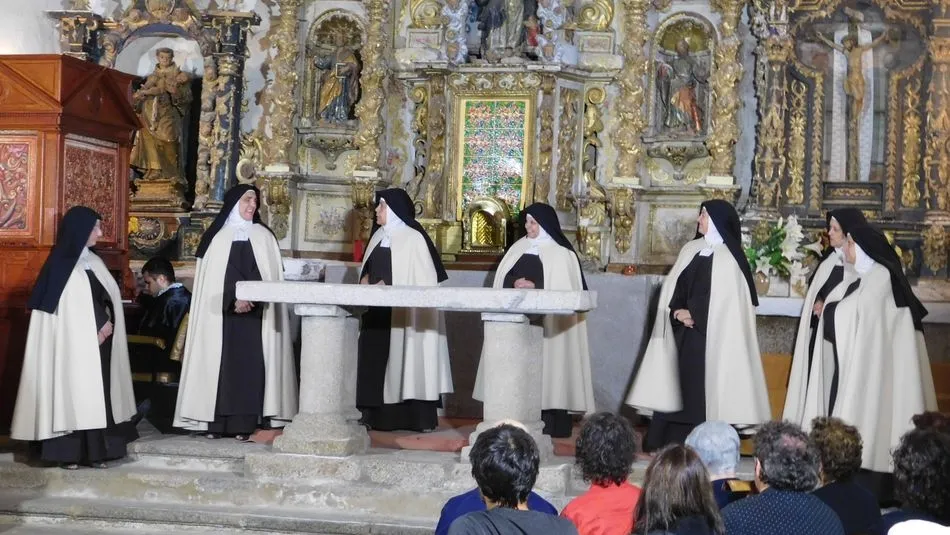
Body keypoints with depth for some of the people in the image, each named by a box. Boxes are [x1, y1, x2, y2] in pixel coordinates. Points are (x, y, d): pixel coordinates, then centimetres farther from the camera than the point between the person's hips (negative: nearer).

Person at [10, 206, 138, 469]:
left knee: (96, 393, 5)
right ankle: (67, 451, -1)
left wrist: (107, 324, -6)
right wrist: (95, 332, -11)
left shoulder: (93, 262, 13)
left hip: (98, 343, 7)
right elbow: (63, 310, -13)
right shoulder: (61, 266, -9)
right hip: (72, 345, -7)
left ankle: (95, 449, 8)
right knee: (71, 391, -5)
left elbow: (110, 298, 13)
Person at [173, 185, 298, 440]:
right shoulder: (216, 236, 7)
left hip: (255, 314, 1)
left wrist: (251, 299, -12)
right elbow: (208, 279, 1)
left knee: (249, 364, -5)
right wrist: (233, 300, -13)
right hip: (220, 313, -1)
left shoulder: (264, 237, 12)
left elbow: (269, 275, 5)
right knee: (220, 363, -4)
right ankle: (215, 423, -2)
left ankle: (243, 423, -4)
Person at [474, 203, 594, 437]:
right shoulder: (519, 247, 15)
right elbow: (504, 278, 13)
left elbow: (565, 288, -8)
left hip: (548, 321, -5)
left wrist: (534, 286, -15)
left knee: (544, 368, -8)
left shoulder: (561, 253, -2)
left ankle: (549, 422, -5)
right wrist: (515, 283, -9)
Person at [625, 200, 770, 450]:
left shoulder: (729, 257, -4)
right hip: (682, 331, 6)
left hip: (710, 335, -5)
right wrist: (677, 312, -6)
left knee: (703, 386, -5)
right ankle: (664, 442, 8)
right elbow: (673, 287, 12)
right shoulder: (691, 249, 14)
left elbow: (727, 298, -10)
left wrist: (693, 314, -9)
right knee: (674, 383, 4)